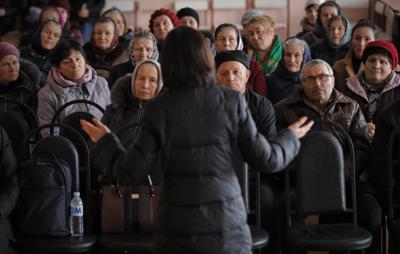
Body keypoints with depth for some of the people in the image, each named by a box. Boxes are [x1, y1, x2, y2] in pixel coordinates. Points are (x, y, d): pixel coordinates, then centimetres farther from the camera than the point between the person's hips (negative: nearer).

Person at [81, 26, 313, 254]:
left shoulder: (158, 109, -5)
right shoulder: (231, 101, -4)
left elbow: (131, 171, -3)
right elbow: (266, 160, -1)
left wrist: (106, 140, 15)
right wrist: (291, 138, 19)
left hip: (178, 226, 0)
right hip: (228, 222, 0)